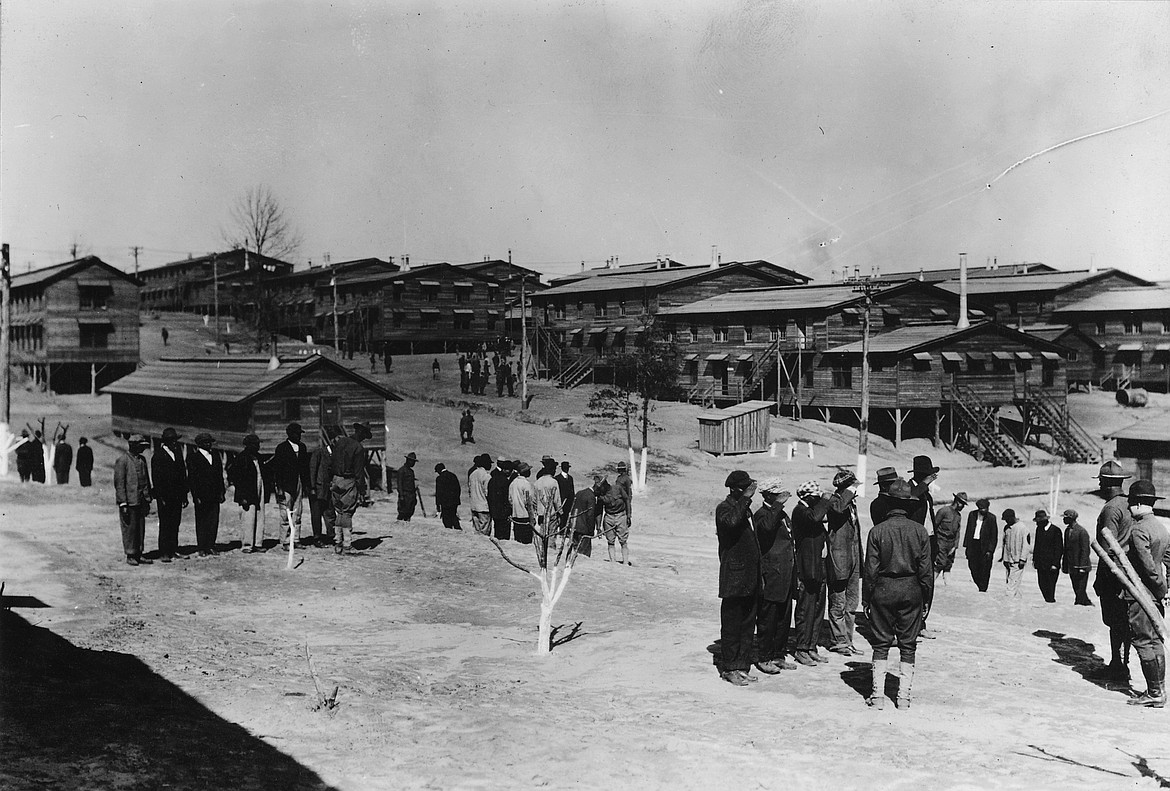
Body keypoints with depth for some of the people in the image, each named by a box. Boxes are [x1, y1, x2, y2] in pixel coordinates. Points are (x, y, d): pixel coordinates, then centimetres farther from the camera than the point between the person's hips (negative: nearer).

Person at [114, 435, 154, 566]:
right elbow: (119, 483, -11)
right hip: (129, 500, -7)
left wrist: (148, 499, 18)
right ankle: (130, 556, 6)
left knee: (141, 529, 9)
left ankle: (138, 555, 16)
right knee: (129, 528, -1)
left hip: (141, 501, 7)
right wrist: (123, 503, -14)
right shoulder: (122, 461, -9)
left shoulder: (142, 459, 14)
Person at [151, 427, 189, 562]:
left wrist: (184, 495, 13)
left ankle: (173, 550, 17)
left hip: (177, 496, 6)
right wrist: (161, 498, -14)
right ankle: (163, 553, 2)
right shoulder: (158, 456, -8)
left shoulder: (178, 453, 11)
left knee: (175, 523, 9)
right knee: (165, 525, -3)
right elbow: (156, 479, -10)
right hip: (165, 497, -6)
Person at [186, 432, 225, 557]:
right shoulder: (193, 457, -4)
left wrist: (221, 492, 9)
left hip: (214, 495, 5)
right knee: (201, 522, 2)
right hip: (201, 496, -5)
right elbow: (191, 478, -6)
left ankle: (210, 546, 11)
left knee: (214, 521, 4)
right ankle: (201, 548, 8)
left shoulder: (215, 455, 13)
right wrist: (196, 496, -12)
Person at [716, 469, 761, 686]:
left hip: (750, 579, 8)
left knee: (747, 625, 12)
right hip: (733, 578, -8)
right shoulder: (724, 508, -9)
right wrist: (745, 498, -26)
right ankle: (729, 668, 7)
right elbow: (732, 521, -33)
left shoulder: (745, 508, 16)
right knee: (732, 625, -1)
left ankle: (742, 666, 21)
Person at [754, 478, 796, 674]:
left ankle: (778, 655, 23)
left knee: (784, 619, 14)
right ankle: (763, 658, 7)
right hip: (770, 579, -9)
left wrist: (794, 576, 20)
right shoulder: (762, 514, -10)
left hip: (785, 578, 9)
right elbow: (766, 527, -36)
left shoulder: (782, 514, 17)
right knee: (767, 620, -1)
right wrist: (778, 505, -29)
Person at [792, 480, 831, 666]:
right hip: (806, 572, -9)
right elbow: (814, 517, -31)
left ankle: (811, 648, 20)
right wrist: (824, 502, -15)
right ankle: (801, 650, 5)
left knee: (817, 611, 12)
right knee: (805, 611, -3)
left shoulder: (814, 510, 17)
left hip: (819, 570, 9)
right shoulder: (800, 511, -11)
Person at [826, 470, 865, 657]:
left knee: (852, 604, 13)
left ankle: (847, 640, 21)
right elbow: (838, 508, -37)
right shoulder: (835, 500, -10)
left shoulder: (851, 502, 15)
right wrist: (849, 492, -21)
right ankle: (839, 641, 9)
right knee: (838, 604, 0)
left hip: (854, 560, 8)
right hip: (838, 559, -8)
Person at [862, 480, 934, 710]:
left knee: (881, 643, 7)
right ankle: (904, 695, 9)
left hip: (883, 590, -1)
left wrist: (866, 599, 3)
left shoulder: (877, 531, -7)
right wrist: (926, 599, 8)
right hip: (911, 590, 1)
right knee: (908, 644, 9)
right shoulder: (919, 531, -3)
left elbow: (870, 569, -4)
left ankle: (878, 695, 6)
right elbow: (926, 569, 0)